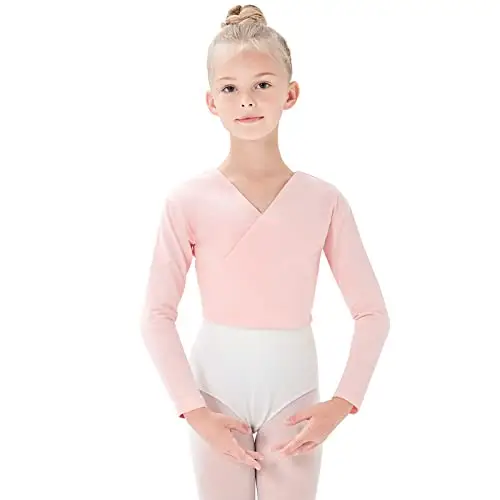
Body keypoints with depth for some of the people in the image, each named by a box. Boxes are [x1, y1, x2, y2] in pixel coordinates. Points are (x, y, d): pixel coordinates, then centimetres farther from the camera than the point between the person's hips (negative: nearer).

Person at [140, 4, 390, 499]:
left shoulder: (324, 199, -6)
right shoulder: (188, 200, -9)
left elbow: (372, 312, -2)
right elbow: (158, 315, -6)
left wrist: (341, 403, -8)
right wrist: (193, 410, -10)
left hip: (292, 392, 1)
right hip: (216, 390, 0)